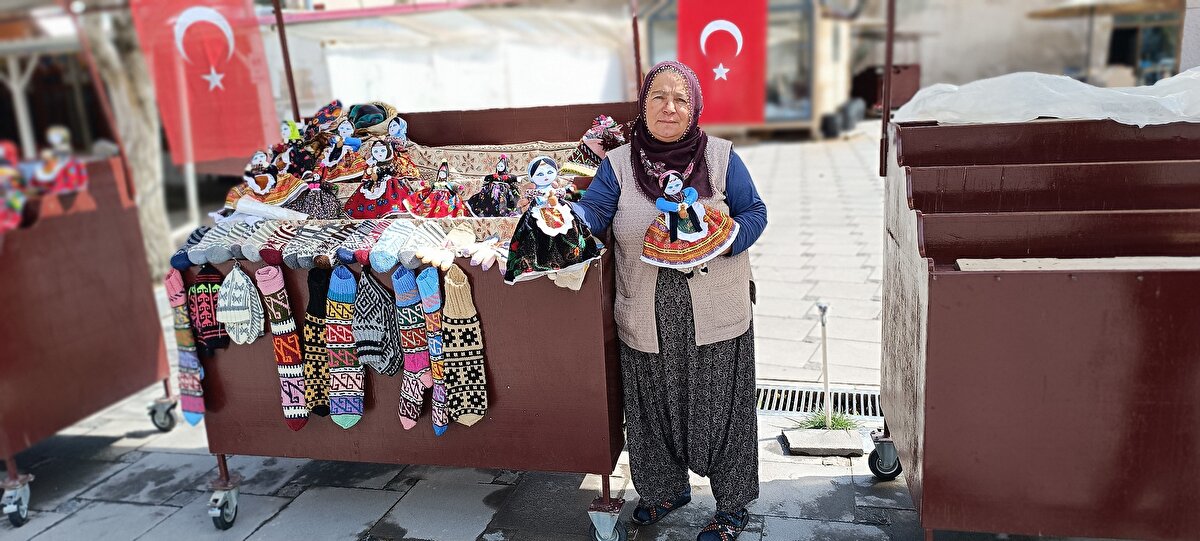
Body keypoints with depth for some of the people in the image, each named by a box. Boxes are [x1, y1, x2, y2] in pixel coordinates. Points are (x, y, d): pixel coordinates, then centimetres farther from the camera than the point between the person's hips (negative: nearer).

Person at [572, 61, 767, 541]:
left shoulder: (720, 156, -2)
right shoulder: (618, 164, 1)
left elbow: (754, 213, 2)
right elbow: (591, 213, -10)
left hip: (715, 318, -1)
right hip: (646, 318, 2)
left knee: (719, 408, 8)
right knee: (655, 409, 16)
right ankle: (667, 488, 42)